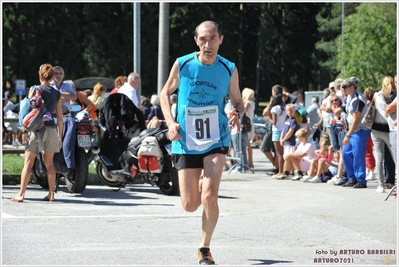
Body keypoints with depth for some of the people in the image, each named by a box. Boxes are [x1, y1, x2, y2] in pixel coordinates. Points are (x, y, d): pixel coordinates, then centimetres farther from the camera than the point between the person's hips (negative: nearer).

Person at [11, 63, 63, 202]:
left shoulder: (34, 90, -4)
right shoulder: (57, 94, 7)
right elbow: (60, 118, 8)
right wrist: (60, 136, 14)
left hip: (36, 128, -4)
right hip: (51, 129, 4)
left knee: (28, 163, -4)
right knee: (49, 163, 14)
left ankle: (21, 194, -8)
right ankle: (51, 194, 15)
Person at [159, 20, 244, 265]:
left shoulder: (229, 70, -3)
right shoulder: (182, 64, -4)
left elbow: (238, 102, 10)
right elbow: (166, 93, 10)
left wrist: (237, 114, -13)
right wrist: (170, 122, -5)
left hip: (216, 141, -1)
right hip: (186, 143, 1)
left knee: (209, 197, -19)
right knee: (190, 205, 2)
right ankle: (201, 185, 40)